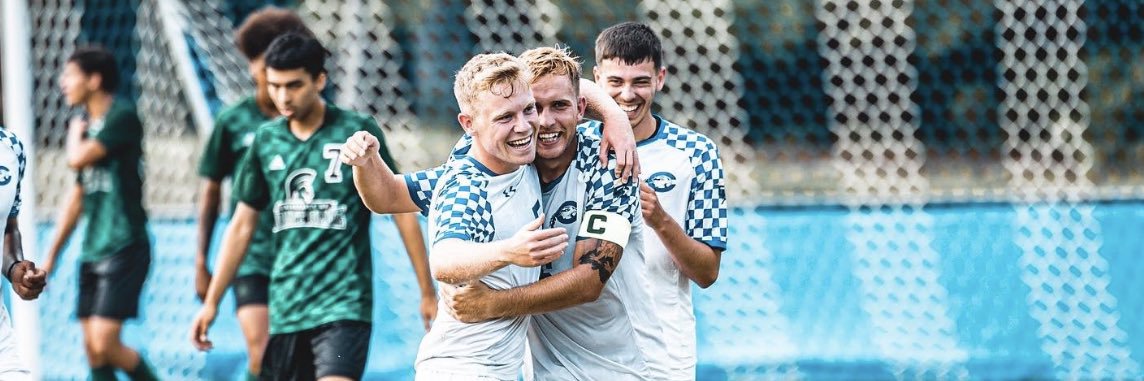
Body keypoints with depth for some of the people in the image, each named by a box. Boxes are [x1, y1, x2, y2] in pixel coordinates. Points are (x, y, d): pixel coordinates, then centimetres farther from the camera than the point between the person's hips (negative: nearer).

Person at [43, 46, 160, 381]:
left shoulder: (122, 117, -10)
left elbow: (78, 159, -22)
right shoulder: (90, 126, 15)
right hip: (93, 251, 9)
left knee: (104, 344, -15)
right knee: (93, 349, 4)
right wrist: (51, 255, 21)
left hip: (124, 250, -9)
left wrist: (75, 133, 1)